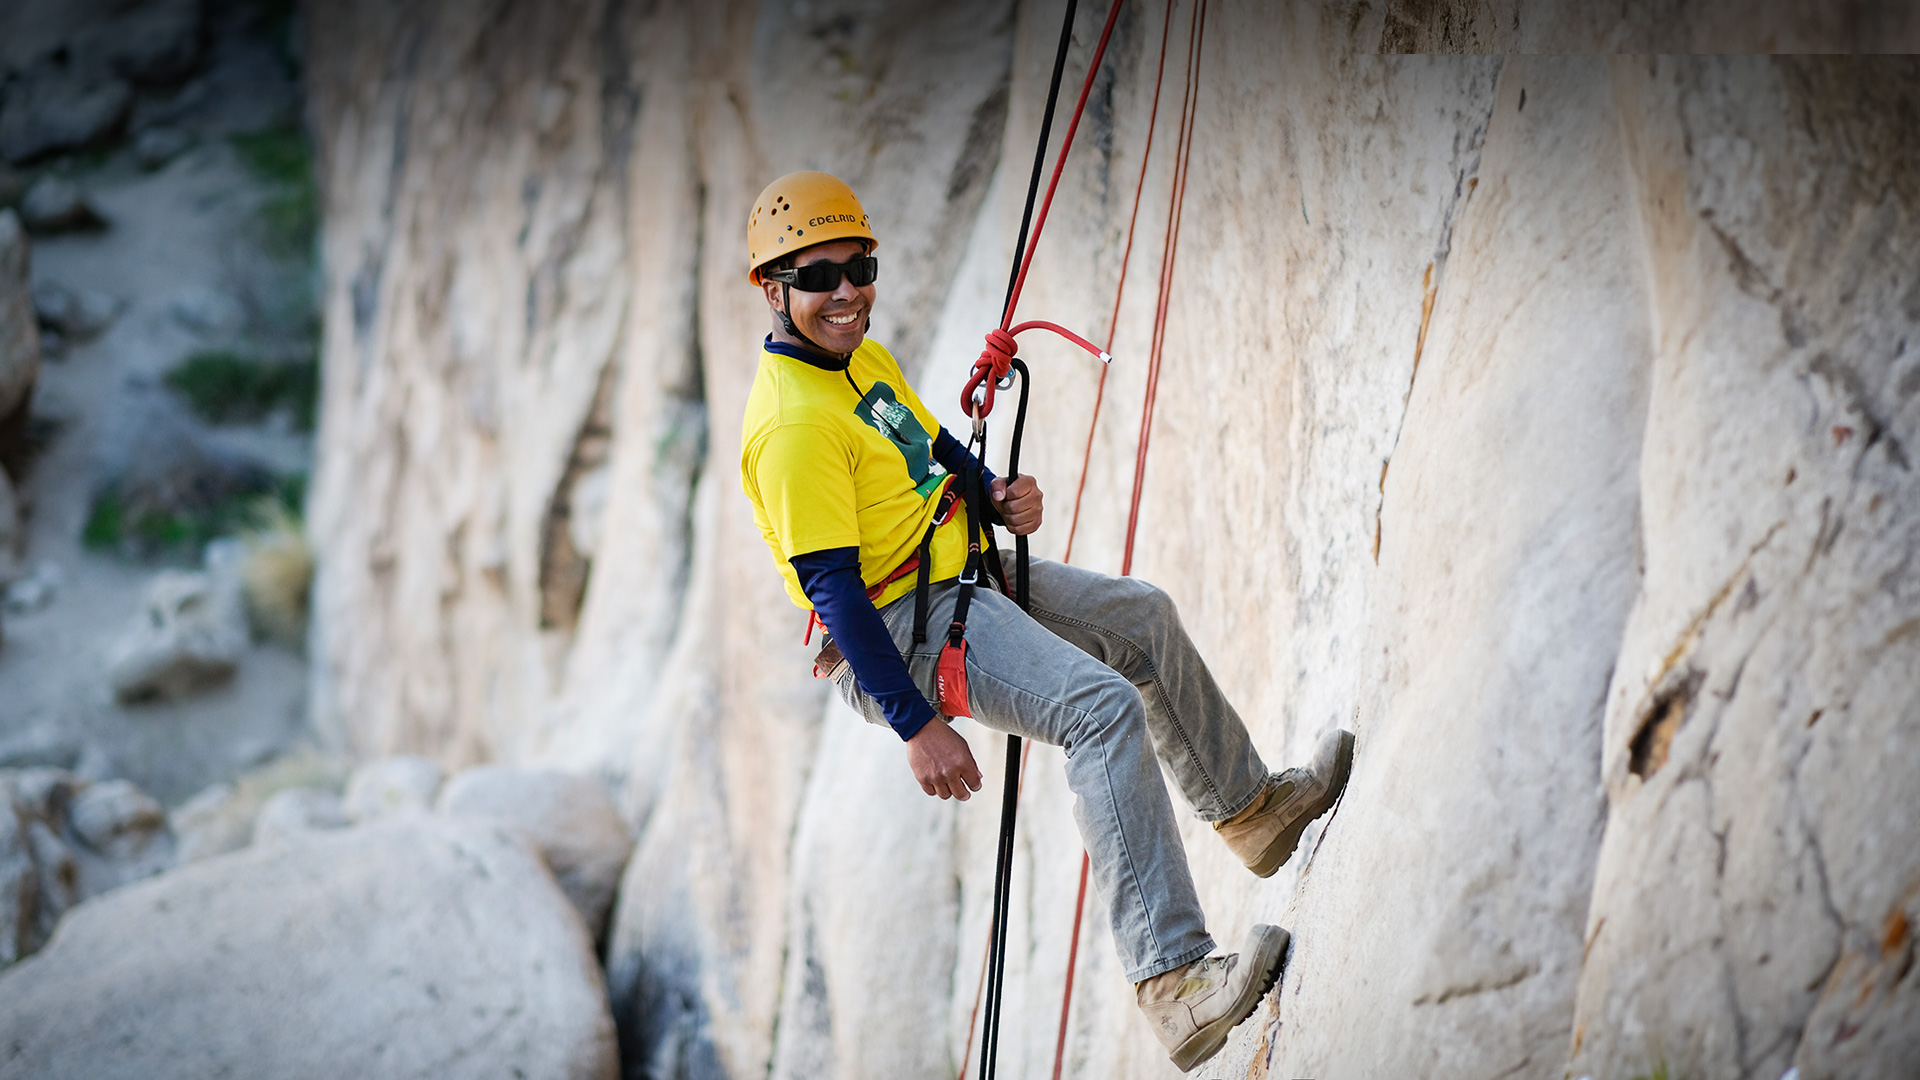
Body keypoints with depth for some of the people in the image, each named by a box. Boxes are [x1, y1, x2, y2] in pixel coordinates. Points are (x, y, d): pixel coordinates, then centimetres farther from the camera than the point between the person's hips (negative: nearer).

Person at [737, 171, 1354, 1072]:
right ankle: (1169, 981, -33)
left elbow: (934, 448, 25)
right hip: (905, 629, -11)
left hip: (963, 575, 11)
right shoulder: (791, 423, -23)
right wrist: (917, 726, -30)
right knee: (1106, 708, -28)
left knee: (1144, 619, 23)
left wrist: (996, 493, 3)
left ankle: (1250, 808, 44)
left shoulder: (865, 360, 8)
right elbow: (832, 590, -27)